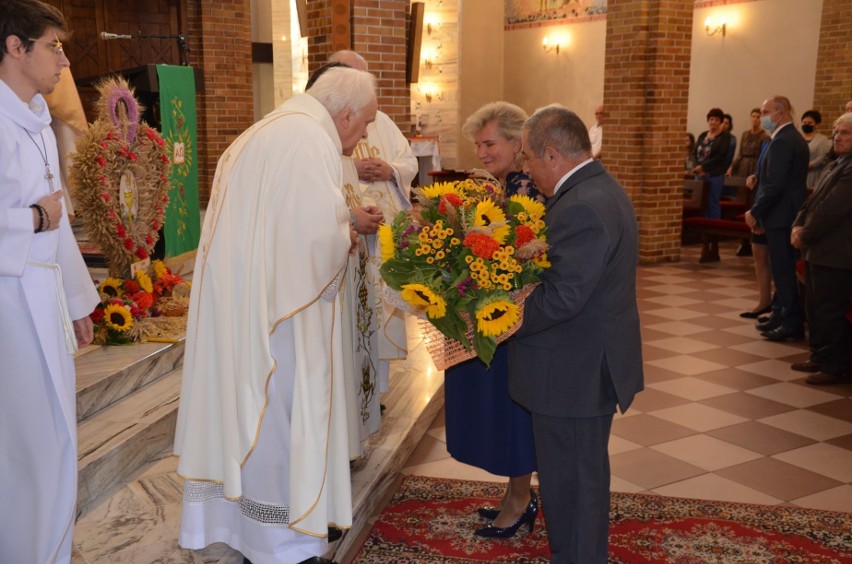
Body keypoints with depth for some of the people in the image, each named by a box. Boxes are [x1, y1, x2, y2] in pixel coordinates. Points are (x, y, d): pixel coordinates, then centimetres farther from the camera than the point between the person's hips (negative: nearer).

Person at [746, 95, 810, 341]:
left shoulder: (782, 141, -17)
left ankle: (793, 323, 0)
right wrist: (760, 212, 13)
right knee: (783, 269, 15)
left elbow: (774, 185, -23)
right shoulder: (794, 138, 15)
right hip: (788, 213, 10)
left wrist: (755, 212, -12)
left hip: (780, 215, -10)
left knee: (783, 271, -5)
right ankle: (781, 315, 23)